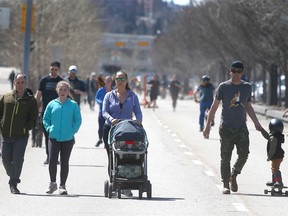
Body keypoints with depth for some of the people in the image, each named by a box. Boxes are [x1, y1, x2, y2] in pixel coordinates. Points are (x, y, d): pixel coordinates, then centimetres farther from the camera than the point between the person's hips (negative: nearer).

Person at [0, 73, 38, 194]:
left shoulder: (31, 100, 3)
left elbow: (33, 119, 1)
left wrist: (25, 128, -10)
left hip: (21, 136, -3)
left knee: (17, 159, -11)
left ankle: (13, 184, -3)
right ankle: (13, 177, 29)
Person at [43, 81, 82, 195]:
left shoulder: (73, 105, 1)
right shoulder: (52, 104, 4)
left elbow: (78, 120, 4)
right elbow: (45, 119, 13)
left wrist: (73, 131, -7)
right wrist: (49, 129, -1)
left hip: (68, 138, 0)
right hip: (54, 137, 0)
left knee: (64, 162, 5)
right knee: (52, 160, -10)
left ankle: (62, 186, 13)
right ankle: (52, 183, 7)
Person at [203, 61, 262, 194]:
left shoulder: (247, 87, 10)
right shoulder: (223, 87, 0)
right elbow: (214, 106, 2)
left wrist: (256, 123, 15)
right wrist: (208, 125, -3)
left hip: (242, 128, 3)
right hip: (226, 127, -3)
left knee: (244, 155, -9)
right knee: (225, 157, -1)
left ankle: (233, 176, 17)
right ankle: (226, 184, 7)